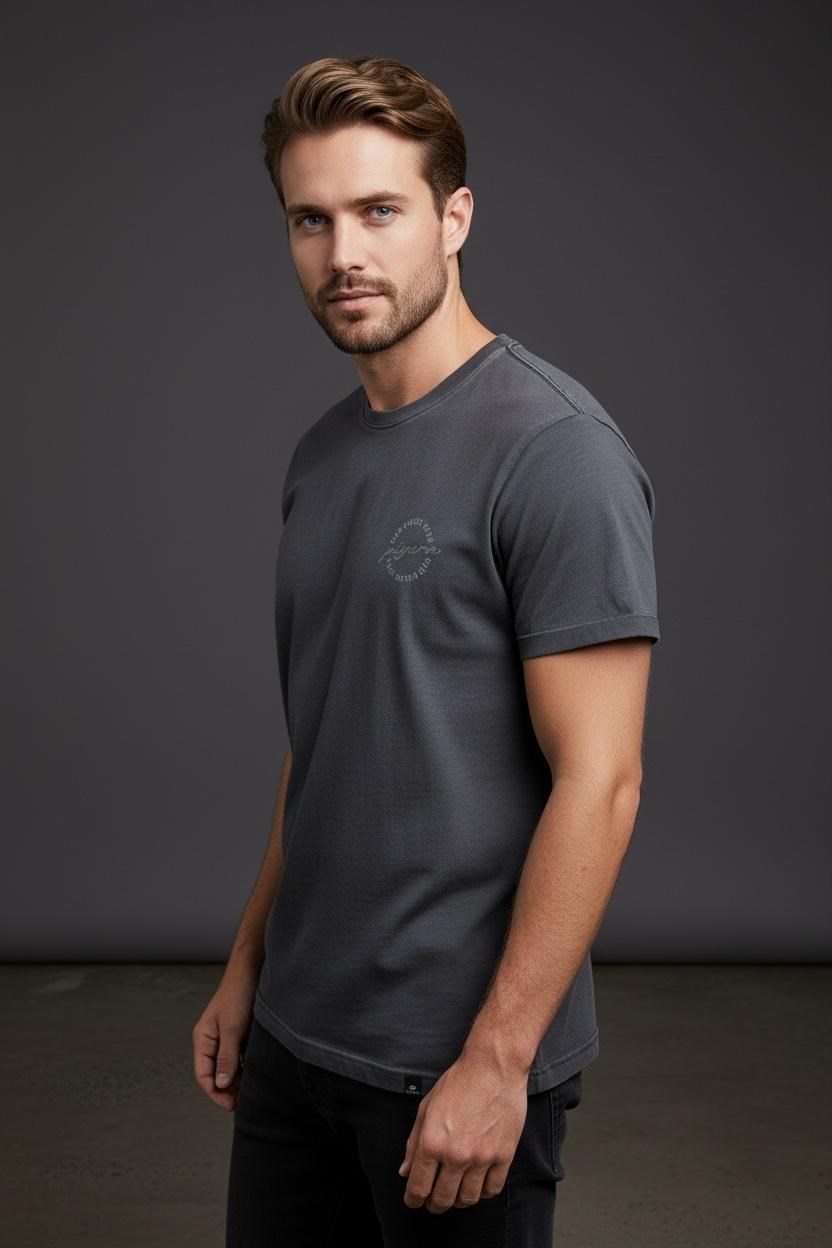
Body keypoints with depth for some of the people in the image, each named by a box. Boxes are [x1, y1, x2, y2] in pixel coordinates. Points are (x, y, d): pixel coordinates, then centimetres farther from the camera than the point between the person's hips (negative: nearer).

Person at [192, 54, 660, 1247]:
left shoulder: (553, 451, -19)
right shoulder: (323, 454, 8)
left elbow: (598, 780, -20)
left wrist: (498, 1058, -19)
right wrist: (250, 961, 15)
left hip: (457, 1055, -7)